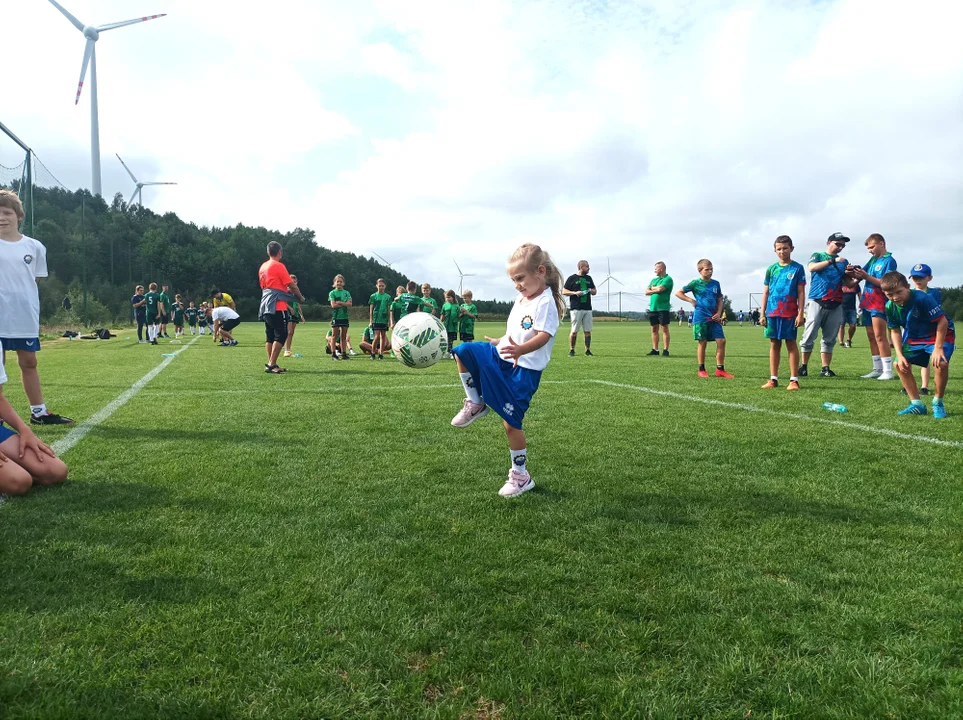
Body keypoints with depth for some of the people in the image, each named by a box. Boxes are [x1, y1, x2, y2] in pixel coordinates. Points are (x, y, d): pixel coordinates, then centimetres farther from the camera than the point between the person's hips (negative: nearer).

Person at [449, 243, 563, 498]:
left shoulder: (545, 302, -16)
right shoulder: (522, 299, 11)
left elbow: (543, 335, -27)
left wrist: (520, 350, -43)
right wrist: (501, 342, 33)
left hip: (524, 369, -8)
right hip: (501, 358, 8)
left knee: (511, 423, -4)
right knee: (463, 351, -6)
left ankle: (521, 476, 12)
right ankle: (475, 404, 8)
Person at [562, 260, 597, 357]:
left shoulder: (589, 278, 18)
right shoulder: (572, 278, 2)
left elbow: (594, 291, 24)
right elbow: (564, 291, -1)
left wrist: (591, 291, 0)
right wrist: (575, 292, -15)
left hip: (587, 308, 5)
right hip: (576, 308, -5)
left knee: (587, 331, 2)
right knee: (574, 331, -4)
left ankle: (588, 350, 8)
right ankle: (571, 350, 5)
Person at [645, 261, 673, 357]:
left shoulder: (668, 279, -4)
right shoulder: (653, 280, 18)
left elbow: (660, 289, -18)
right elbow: (647, 292, 9)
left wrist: (652, 288, 2)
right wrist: (656, 290, -6)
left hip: (663, 308, -7)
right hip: (652, 308, 7)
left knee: (665, 329, -3)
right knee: (654, 329, 7)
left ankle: (665, 350, -1)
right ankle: (655, 349, 12)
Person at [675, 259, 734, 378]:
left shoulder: (715, 283, 11)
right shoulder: (696, 283, -1)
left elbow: (719, 300, 17)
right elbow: (678, 293, 1)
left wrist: (719, 313, 2)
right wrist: (691, 300, -7)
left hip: (714, 318, 4)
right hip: (700, 318, -4)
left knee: (721, 341, -3)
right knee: (702, 342, 1)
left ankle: (720, 370, 4)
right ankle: (701, 370, 12)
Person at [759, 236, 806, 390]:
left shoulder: (797, 268, 1)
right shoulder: (771, 269, 10)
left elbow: (801, 293, -1)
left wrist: (800, 314, -8)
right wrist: (762, 314, 7)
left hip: (790, 313, -3)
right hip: (772, 312, 3)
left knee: (791, 343, 1)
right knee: (774, 344, 7)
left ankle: (794, 380, 5)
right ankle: (773, 379, 12)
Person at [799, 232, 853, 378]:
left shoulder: (844, 262, 17)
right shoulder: (817, 256, 8)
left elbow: (849, 284, 15)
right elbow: (812, 268, -14)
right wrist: (832, 260, -17)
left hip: (836, 304, 4)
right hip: (817, 302, -4)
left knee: (829, 339, 4)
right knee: (809, 336, -7)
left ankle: (825, 368, 8)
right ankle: (804, 366, -1)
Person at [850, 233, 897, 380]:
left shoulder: (889, 261, -8)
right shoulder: (873, 259, 15)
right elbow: (860, 275, 11)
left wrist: (867, 277, -24)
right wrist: (854, 272, -10)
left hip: (879, 303, -8)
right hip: (867, 302, 8)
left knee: (879, 336, -10)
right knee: (871, 336, 10)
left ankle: (888, 371, -7)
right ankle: (877, 369, 17)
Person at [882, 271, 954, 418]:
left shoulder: (922, 298, -30)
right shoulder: (890, 307, -12)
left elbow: (942, 321, -25)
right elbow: (895, 331, -1)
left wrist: (938, 348, -25)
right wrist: (900, 355, -10)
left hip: (940, 335, -6)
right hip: (914, 338, 6)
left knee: (940, 363, -28)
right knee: (900, 364, -4)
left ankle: (938, 403, -4)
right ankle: (916, 404, 8)